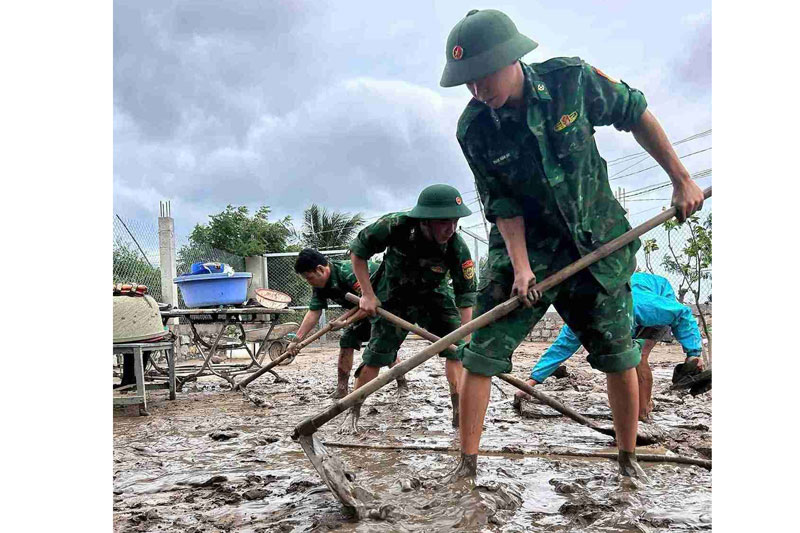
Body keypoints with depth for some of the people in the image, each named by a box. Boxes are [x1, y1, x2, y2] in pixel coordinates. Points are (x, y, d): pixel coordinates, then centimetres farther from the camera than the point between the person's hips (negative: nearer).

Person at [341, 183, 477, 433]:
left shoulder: (458, 249, -31)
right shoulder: (394, 226, -33)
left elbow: (466, 296, -22)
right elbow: (357, 252, -16)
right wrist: (367, 294, -17)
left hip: (434, 296, 1)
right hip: (393, 297, -1)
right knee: (374, 357, 0)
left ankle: (460, 412, 3)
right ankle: (353, 414, 19)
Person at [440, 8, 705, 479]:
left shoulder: (571, 80, -15)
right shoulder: (474, 129, -13)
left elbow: (636, 114, -1)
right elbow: (503, 204, -9)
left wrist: (681, 179, 2)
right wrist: (520, 267, -20)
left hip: (596, 245, 1)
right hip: (524, 247, 0)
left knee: (620, 358, 6)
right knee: (481, 356, -7)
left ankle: (629, 462, 27)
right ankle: (467, 464, 8)